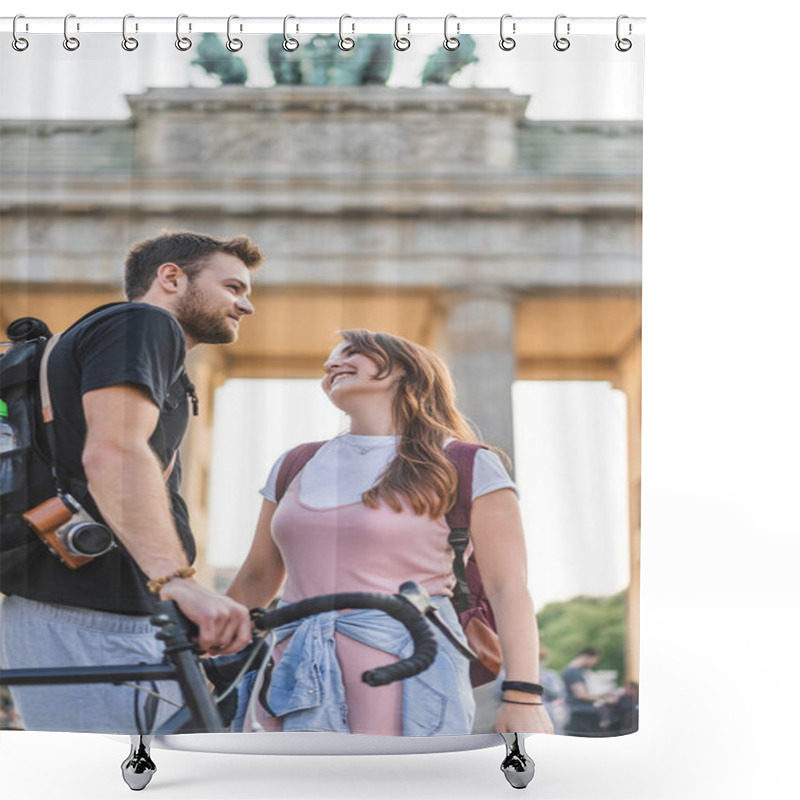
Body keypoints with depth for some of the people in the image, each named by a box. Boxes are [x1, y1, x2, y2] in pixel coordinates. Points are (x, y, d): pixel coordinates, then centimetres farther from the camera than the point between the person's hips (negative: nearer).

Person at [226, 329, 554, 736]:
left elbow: (508, 588, -2)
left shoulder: (465, 468, 4)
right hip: (300, 681, 5)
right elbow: (257, 578, 24)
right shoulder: (296, 467, 18)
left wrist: (523, 696, -12)